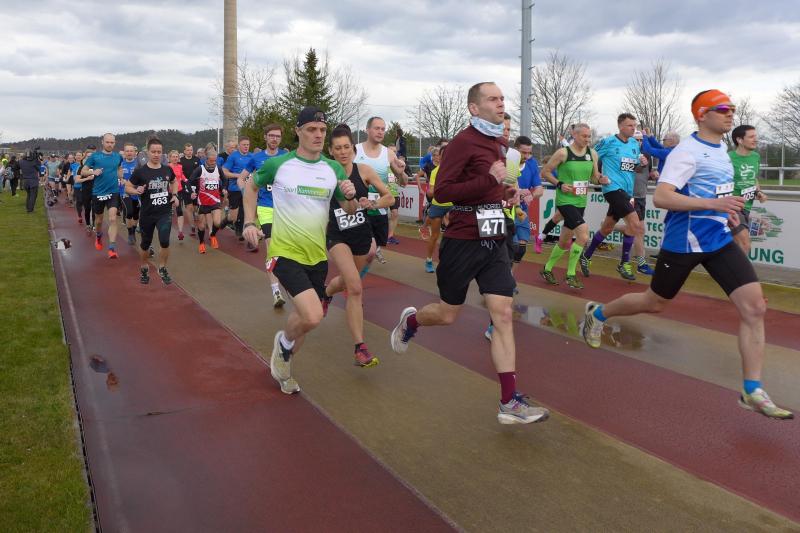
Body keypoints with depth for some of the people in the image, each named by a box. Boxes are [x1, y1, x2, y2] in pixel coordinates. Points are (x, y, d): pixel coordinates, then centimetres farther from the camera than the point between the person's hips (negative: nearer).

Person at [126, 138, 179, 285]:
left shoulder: (167, 170, 1)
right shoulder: (140, 171, -9)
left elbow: (174, 182, 22)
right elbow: (127, 187, -3)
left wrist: (174, 195, 6)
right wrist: (136, 191, -24)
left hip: (165, 213, 1)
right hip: (147, 214, -1)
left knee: (165, 241, -14)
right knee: (145, 243, 13)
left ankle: (162, 269, 9)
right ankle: (144, 268, 37)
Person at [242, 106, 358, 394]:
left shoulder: (334, 169, 2)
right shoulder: (278, 164, -8)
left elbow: (350, 210, 7)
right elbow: (250, 186, 10)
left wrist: (350, 196, -15)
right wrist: (250, 222, 0)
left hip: (318, 255, 5)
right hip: (286, 253, -5)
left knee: (304, 315, 15)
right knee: (313, 316, -22)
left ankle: (283, 366, 41)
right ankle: (283, 342, 12)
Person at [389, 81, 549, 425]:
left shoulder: (498, 142, 14)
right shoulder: (463, 142, -13)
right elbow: (441, 191, -19)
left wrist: (506, 193, 10)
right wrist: (489, 180, -26)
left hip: (494, 240, 7)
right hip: (463, 241, -7)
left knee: (502, 314, -3)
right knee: (447, 315, 8)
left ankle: (509, 403, -2)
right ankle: (409, 321, 43)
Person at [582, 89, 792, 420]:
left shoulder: (720, 149, 11)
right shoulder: (687, 151, -16)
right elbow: (660, 197, -27)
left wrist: (726, 210, 18)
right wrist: (713, 204, -32)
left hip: (720, 240, 7)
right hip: (684, 242, -7)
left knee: (755, 306, -7)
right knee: (654, 303, 10)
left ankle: (752, 392, 0)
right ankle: (598, 313, 39)